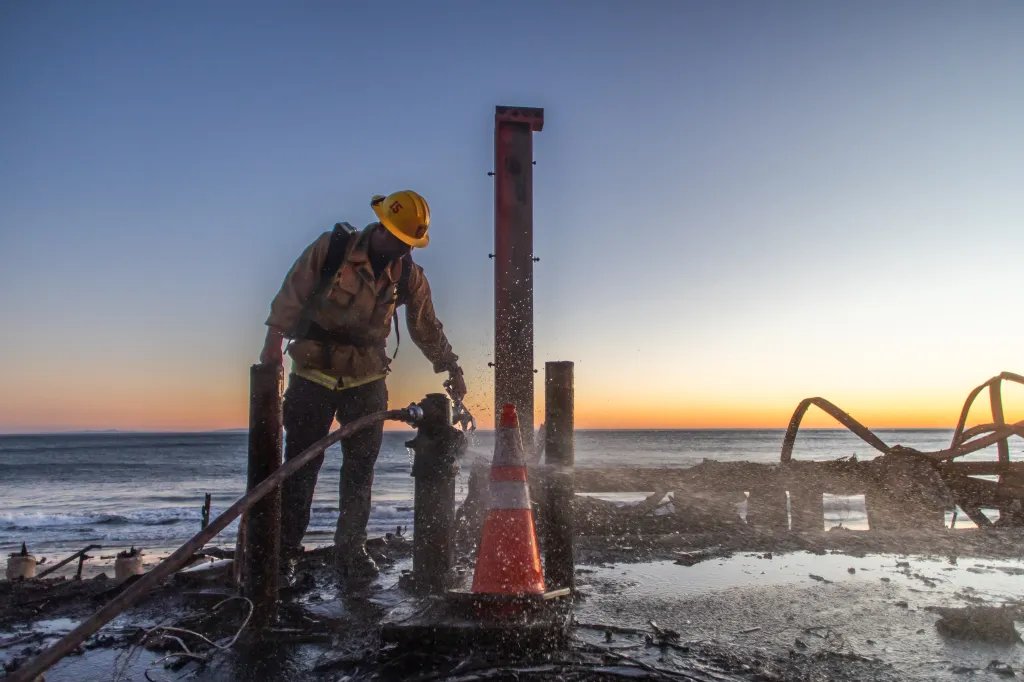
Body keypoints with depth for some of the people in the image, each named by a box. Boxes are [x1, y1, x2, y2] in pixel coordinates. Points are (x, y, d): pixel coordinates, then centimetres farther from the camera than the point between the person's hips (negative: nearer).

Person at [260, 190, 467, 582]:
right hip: (313, 372, -2)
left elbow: (426, 327, 8)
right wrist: (274, 340, -10)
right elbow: (292, 293, -6)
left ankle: (350, 550, 13)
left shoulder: (408, 276, 0)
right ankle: (285, 547, 14)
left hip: (367, 377, 2)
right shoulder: (331, 248, -9)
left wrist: (450, 367, 5)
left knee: (361, 466, 2)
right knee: (301, 461, 1)